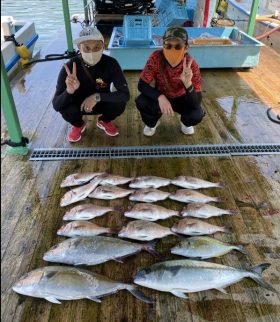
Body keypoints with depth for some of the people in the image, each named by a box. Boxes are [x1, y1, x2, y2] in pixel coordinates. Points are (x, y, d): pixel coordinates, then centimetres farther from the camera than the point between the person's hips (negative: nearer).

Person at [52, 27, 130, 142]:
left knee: (119, 103, -29)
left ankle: (104, 121, 8)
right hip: (78, 105, 0)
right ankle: (78, 125, 7)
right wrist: (69, 91, -50)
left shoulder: (110, 63, -24)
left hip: (102, 103, 1)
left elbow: (125, 94, -29)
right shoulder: (70, 67, -26)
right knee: (65, 108, -31)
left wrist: (97, 96, -40)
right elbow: (56, 105, -28)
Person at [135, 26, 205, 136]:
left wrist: (188, 84, -50)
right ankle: (152, 123, 7)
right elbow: (142, 85, -25)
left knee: (197, 114, -29)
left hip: (180, 99, 0)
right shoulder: (156, 57, -26)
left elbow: (196, 104, -31)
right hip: (161, 96, 1)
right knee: (141, 102, -30)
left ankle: (186, 123, 12)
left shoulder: (191, 65, -28)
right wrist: (160, 97, -43)